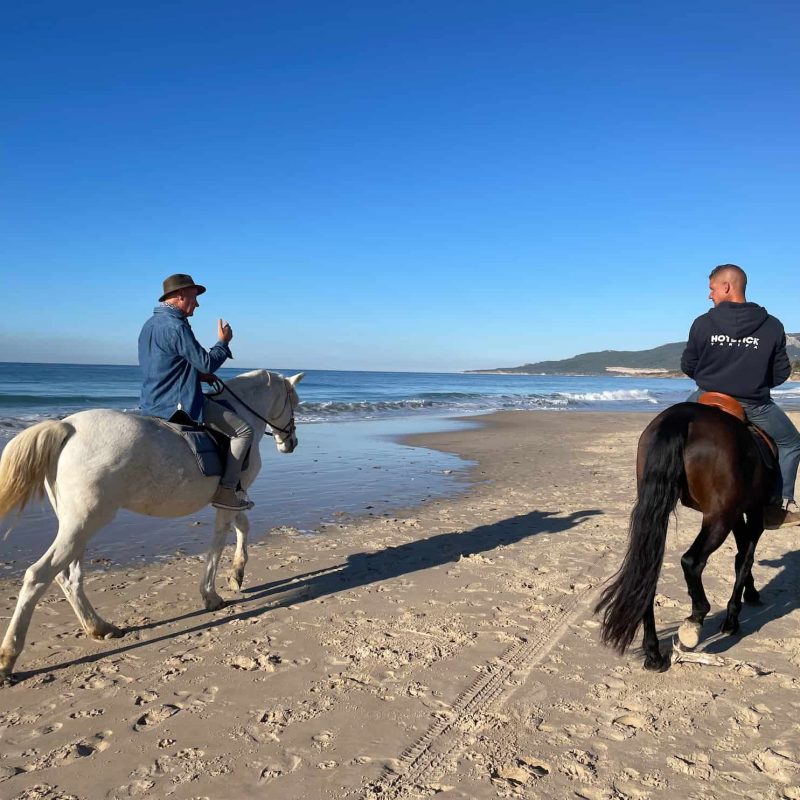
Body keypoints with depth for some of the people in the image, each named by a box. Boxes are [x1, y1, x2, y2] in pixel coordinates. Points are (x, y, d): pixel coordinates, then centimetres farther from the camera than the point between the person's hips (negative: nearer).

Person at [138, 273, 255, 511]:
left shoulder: (149, 325, 14)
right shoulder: (176, 326, -18)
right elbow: (207, 363, -18)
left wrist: (198, 374, 16)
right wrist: (223, 342, -1)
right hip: (179, 404, -10)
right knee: (244, 430, -4)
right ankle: (226, 490, -8)